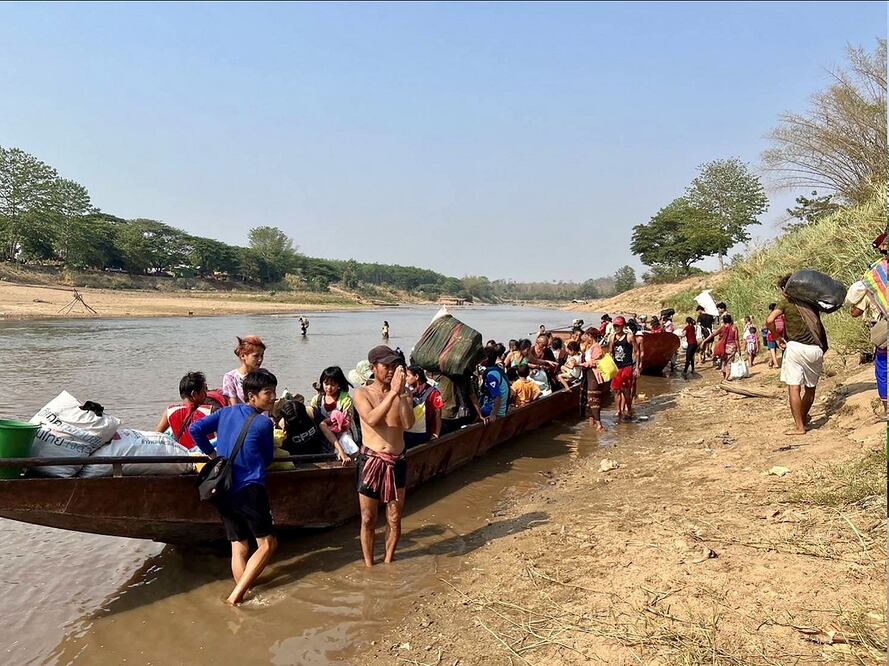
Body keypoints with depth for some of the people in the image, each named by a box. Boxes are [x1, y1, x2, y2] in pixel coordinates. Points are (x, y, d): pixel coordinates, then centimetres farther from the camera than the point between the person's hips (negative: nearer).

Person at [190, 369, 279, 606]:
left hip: (223, 492, 7)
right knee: (267, 544, 1)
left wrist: (212, 453, 16)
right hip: (249, 489, -7)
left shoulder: (227, 412, 8)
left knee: (239, 548, 12)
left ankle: (243, 595, 11)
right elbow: (268, 459, 4)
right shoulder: (263, 423, -8)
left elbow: (195, 430, 5)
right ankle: (236, 595, -7)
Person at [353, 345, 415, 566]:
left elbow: (408, 424, -14)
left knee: (394, 519, 11)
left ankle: (388, 561, 31)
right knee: (368, 519, 9)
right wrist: (392, 392, -27)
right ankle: (369, 564, 27)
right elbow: (371, 419, -23)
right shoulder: (362, 393, -4)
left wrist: (402, 392, -22)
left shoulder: (403, 392, 2)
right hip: (371, 461, -2)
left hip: (397, 462, 2)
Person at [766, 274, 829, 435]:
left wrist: (777, 338, -1)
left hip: (796, 348, -5)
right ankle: (803, 418, 36)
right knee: (810, 387, 18)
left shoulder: (786, 302, 2)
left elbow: (770, 320, -13)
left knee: (794, 387, -2)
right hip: (816, 349, 5)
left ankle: (799, 426, -3)